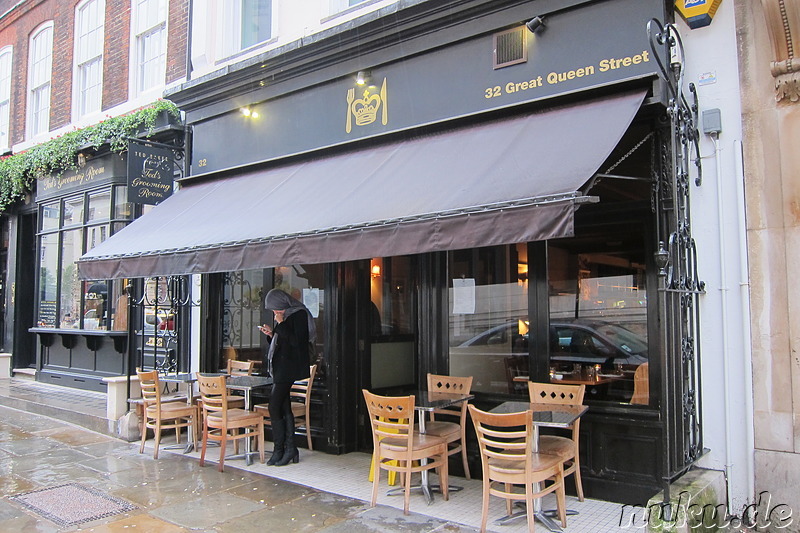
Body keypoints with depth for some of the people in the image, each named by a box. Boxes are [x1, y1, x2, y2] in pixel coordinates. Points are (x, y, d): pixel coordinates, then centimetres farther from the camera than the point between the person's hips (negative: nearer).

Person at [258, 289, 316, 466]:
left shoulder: (299, 315, -11)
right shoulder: (286, 317, 16)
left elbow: (296, 341, -19)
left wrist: (280, 325, -16)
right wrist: (271, 334, 9)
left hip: (289, 369, -9)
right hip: (281, 368, 9)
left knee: (274, 407, -9)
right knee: (284, 408, 8)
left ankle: (279, 450, -1)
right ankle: (290, 449, 12)